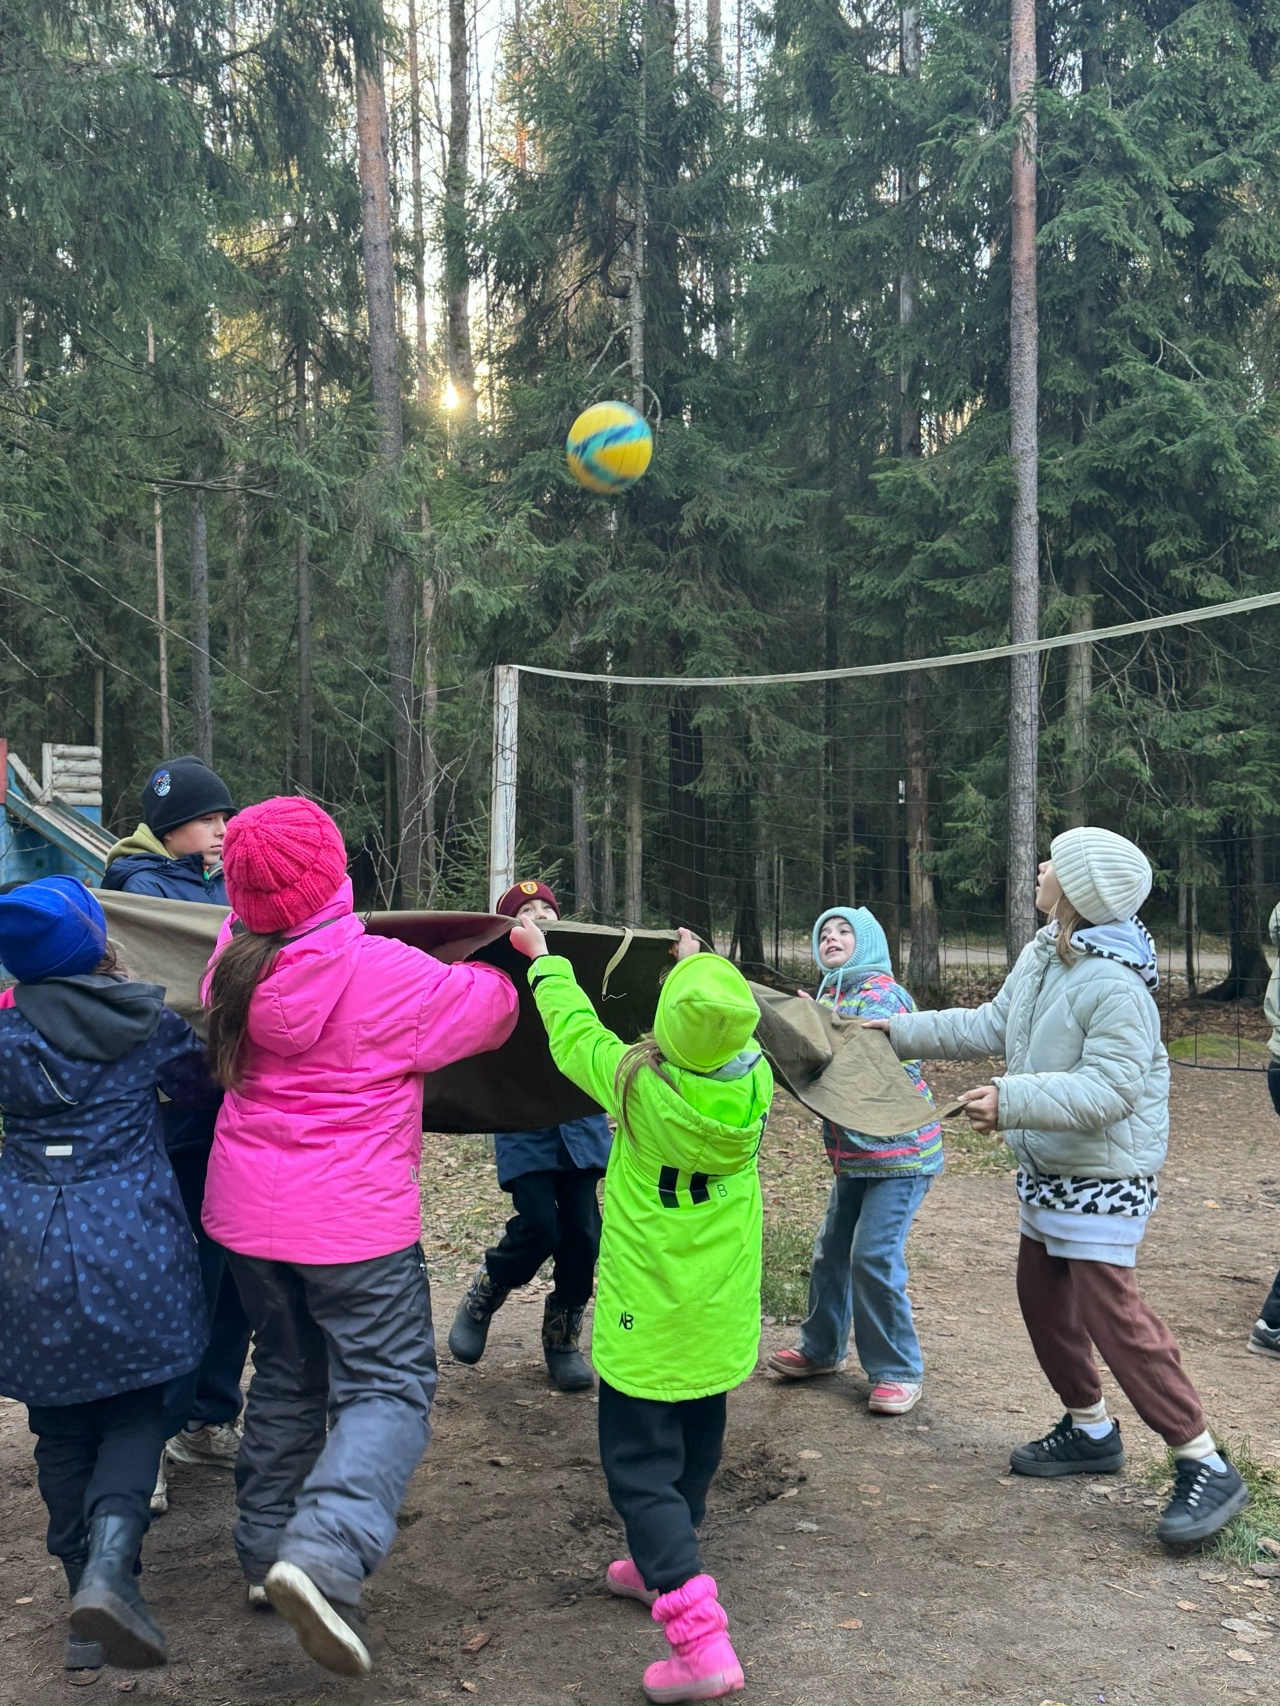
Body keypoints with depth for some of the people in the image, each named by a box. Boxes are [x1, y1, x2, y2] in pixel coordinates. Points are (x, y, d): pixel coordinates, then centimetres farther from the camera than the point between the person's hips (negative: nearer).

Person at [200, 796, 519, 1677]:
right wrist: (515, 956, 15)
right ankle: (325, 1552, -18)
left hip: (246, 1209, 6)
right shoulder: (392, 977, -20)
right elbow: (492, 1007, -4)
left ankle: (266, 1546, 32)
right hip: (355, 1220, -6)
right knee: (389, 1387, 2)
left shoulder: (235, 965, -4)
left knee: (288, 1374, 23)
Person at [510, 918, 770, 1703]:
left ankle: (700, 1640, -8)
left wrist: (543, 956, 12)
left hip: (649, 1315, -5)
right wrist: (698, 967, 27)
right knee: (697, 1444, 23)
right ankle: (666, 1566, 43)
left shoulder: (640, 1084, -22)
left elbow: (573, 1031, -4)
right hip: (725, 1311, 6)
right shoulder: (756, 1080, -12)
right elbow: (729, 1031, 13)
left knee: (640, 1463, 1)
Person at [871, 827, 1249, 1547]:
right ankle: (1091, 1430, 35)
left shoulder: (1115, 986, -26)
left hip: (1104, 1177, -10)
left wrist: (1011, 1101, -36)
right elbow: (992, 1026, 15)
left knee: (1110, 1311, -12)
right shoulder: (1040, 956, 4)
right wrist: (900, 1030, 14)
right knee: (1043, 1298, 17)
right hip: (1047, 1168, 10)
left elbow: (1108, 1089, -29)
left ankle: (1206, 1467, -2)